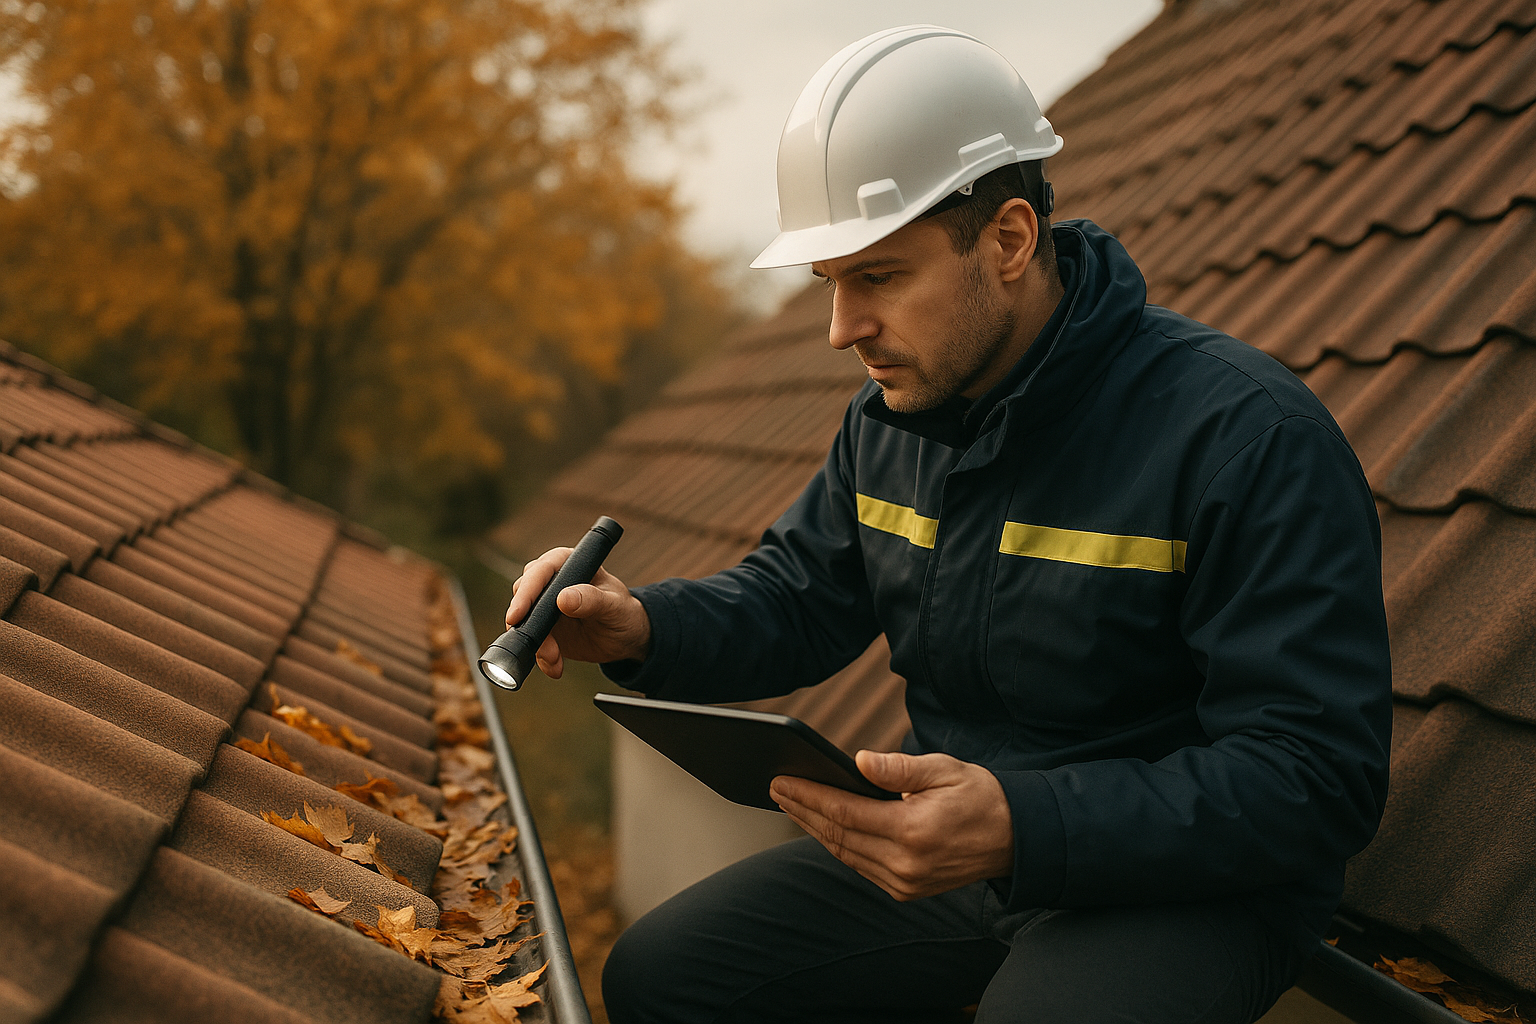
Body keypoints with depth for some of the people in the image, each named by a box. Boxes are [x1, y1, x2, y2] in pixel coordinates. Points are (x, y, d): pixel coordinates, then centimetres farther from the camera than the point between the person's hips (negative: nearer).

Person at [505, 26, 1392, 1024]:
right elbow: (796, 601, 15)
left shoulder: (1249, 434, -20)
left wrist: (1025, 828, -35)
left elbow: (1318, 776, -23)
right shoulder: (888, 423, 5)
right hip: (949, 849, 7)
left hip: (1189, 888, -7)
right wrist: (642, 625, -8)